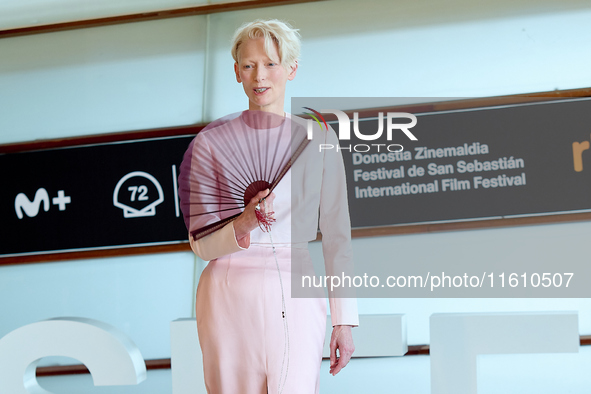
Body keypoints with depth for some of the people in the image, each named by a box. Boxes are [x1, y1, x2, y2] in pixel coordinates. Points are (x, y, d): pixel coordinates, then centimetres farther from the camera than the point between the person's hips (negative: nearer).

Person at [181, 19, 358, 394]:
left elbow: (337, 235, 6)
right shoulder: (211, 142, 4)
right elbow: (201, 243, 3)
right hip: (231, 295, 0)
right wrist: (242, 226, -19)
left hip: (294, 297, 0)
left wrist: (344, 321, 1)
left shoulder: (318, 139, 6)